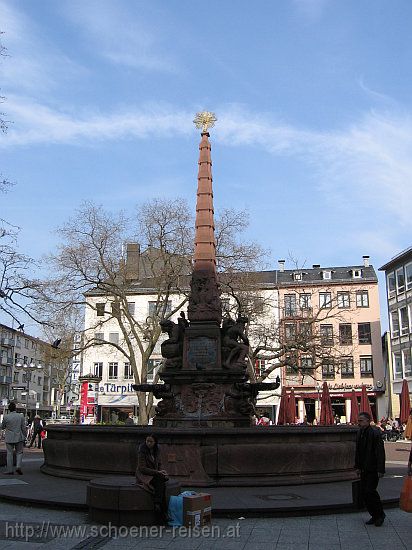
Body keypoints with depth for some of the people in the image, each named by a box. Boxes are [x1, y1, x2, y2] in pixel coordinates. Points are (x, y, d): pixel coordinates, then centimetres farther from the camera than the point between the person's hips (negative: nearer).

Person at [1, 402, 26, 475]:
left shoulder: (6, 417, -10)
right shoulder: (21, 416, -5)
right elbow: (23, 428, -1)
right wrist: (24, 436, 9)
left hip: (9, 438, -1)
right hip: (19, 438, 1)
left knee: (9, 454, 7)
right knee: (19, 453, 13)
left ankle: (10, 471, 8)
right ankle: (18, 467, -4)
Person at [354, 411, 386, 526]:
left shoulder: (375, 433, -16)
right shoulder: (360, 433, 9)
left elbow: (380, 452, -18)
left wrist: (380, 470, -20)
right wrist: (358, 466, 16)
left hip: (373, 469, -8)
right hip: (364, 469, 8)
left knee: (370, 491, -10)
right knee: (363, 492, 7)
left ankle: (380, 514, 10)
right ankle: (374, 516, 20)